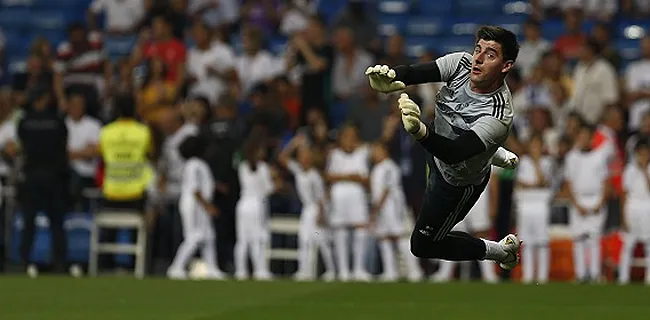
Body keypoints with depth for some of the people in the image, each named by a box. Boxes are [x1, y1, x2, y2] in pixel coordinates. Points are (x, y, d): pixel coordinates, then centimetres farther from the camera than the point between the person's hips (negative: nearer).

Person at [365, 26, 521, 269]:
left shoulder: (499, 116, -43)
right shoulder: (462, 64, -25)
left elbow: (453, 153, -52)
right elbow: (413, 73, -35)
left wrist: (420, 131, -72)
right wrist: (390, 76, -60)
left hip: (459, 182, -7)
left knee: (423, 245, 9)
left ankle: (502, 252, 23)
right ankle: (498, 156, 68)